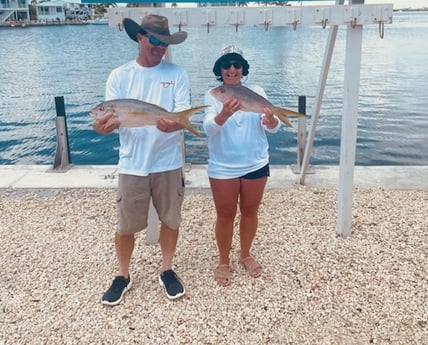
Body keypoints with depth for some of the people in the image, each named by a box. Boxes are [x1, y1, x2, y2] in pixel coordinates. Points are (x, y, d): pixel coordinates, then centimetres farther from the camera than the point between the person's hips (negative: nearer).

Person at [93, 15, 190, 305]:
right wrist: (104, 125, -32)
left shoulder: (177, 74, -2)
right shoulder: (119, 76, -1)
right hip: (132, 164, 0)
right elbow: (112, 117, -7)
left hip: (168, 163, 0)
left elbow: (185, 115, -10)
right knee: (126, 226, 8)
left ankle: (167, 270, 34)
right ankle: (123, 276, 30)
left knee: (171, 220, 13)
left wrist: (175, 124, -35)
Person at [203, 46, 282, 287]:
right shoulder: (213, 95, -7)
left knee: (250, 211, 15)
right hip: (223, 166, -2)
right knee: (226, 215, 8)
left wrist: (271, 120, -35)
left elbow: (274, 128, -10)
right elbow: (209, 128, -22)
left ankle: (246, 255, 37)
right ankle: (224, 262, 26)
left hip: (256, 164, 2)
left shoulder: (256, 92, -3)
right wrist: (224, 114, -44)